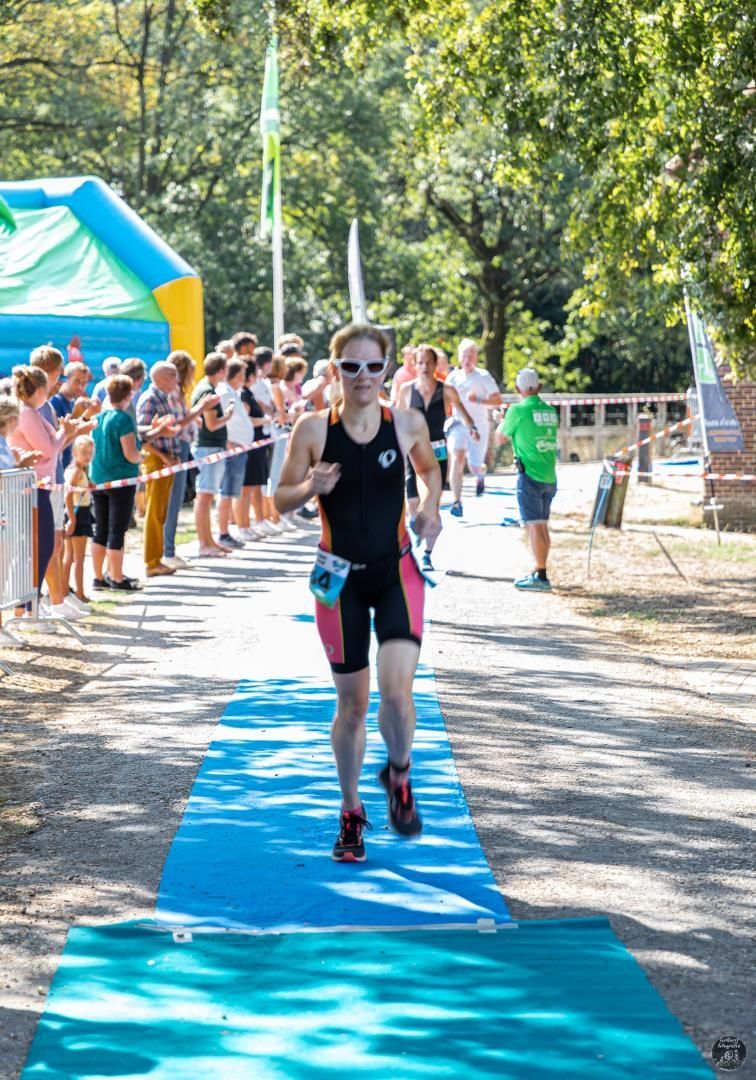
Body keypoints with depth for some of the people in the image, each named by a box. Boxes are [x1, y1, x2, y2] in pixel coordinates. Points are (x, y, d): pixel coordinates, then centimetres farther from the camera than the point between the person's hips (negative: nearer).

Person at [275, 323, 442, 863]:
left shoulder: (408, 424, -4)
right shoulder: (313, 428, -7)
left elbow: (430, 468, 17)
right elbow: (282, 499, 1)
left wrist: (430, 505, -2)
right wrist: (311, 487, -20)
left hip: (397, 571, 0)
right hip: (340, 577, 0)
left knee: (396, 686, -19)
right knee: (351, 701, 7)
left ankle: (399, 775, 12)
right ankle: (351, 813, 26)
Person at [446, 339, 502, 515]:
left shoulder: (483, 377, -3)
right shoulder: (453, 377, 5)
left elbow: (498, 400, -8)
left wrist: (478, 401, -22)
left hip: (479, 426, -1)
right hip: (458, 424, 1)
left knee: (475, 468, -1)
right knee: (458, 456, -24)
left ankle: (480, 475, 41)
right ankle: (457, 502, -25)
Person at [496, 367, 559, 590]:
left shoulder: (518, 410, -10)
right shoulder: (550, 411, 8)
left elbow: (500, 437, 4)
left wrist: (503, 420, 25)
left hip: (530, 477, -7)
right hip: (549, 477, 7)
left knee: (534, 525, -7)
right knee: (542, 525, 14)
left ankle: (540, 576, -10)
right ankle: (540, 571, 20)